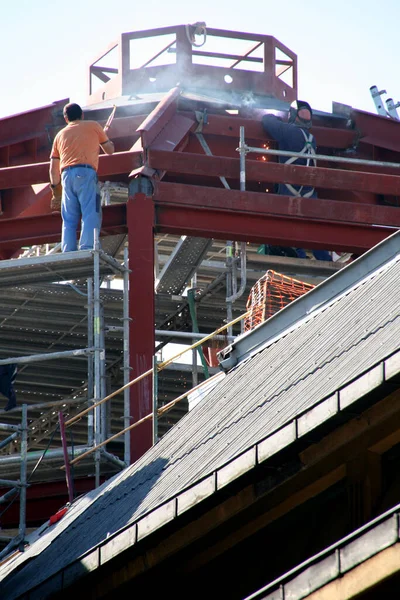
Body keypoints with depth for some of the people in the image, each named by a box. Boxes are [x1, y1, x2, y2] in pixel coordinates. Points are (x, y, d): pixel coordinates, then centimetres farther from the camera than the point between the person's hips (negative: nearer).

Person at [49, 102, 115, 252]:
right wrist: (108, 140, 46)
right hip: (86, 172, -4)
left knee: (69, 219, 6)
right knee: (91, 214, -11)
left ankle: (68, 254, -5)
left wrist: (55, 189, 30)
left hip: (66, 175, 4)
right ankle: (87, 248, -27)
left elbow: (53, 168, 21)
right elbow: (109, 150, 25)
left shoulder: (60, 135, 24)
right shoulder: (93, 126, 15)